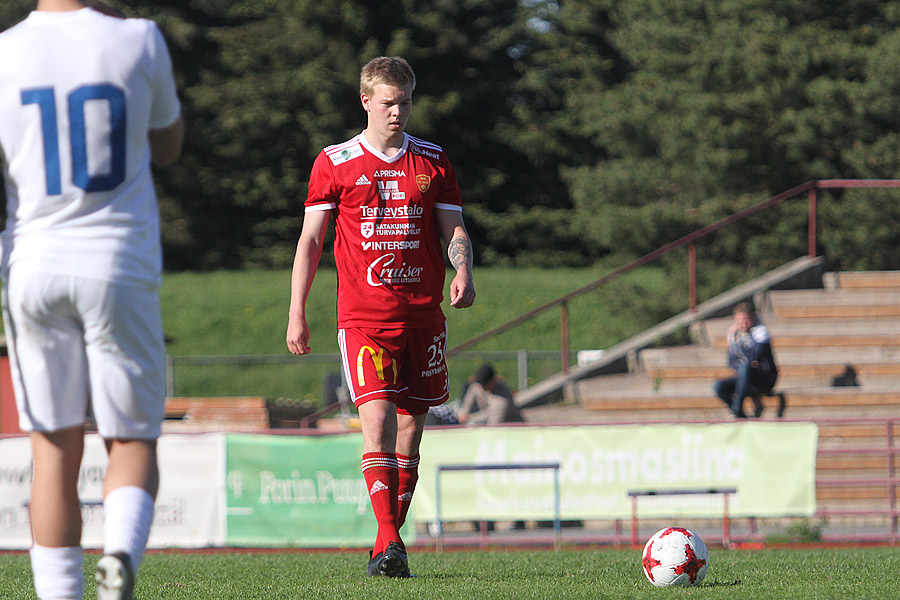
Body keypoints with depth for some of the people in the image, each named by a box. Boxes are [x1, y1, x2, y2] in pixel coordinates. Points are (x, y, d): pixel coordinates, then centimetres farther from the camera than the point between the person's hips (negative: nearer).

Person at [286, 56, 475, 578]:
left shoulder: (433, 162, 10)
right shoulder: (335, 163, 3)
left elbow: (454, 229, 9)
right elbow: (310, 238, 5)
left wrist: (463, 271, -13)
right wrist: (297, 312, 1)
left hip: (423, 314, 3)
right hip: (363, 314, -3)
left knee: (411, 424, 4)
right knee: (378, 418, -17)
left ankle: (389, 545, 12)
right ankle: (389, 540, -23)